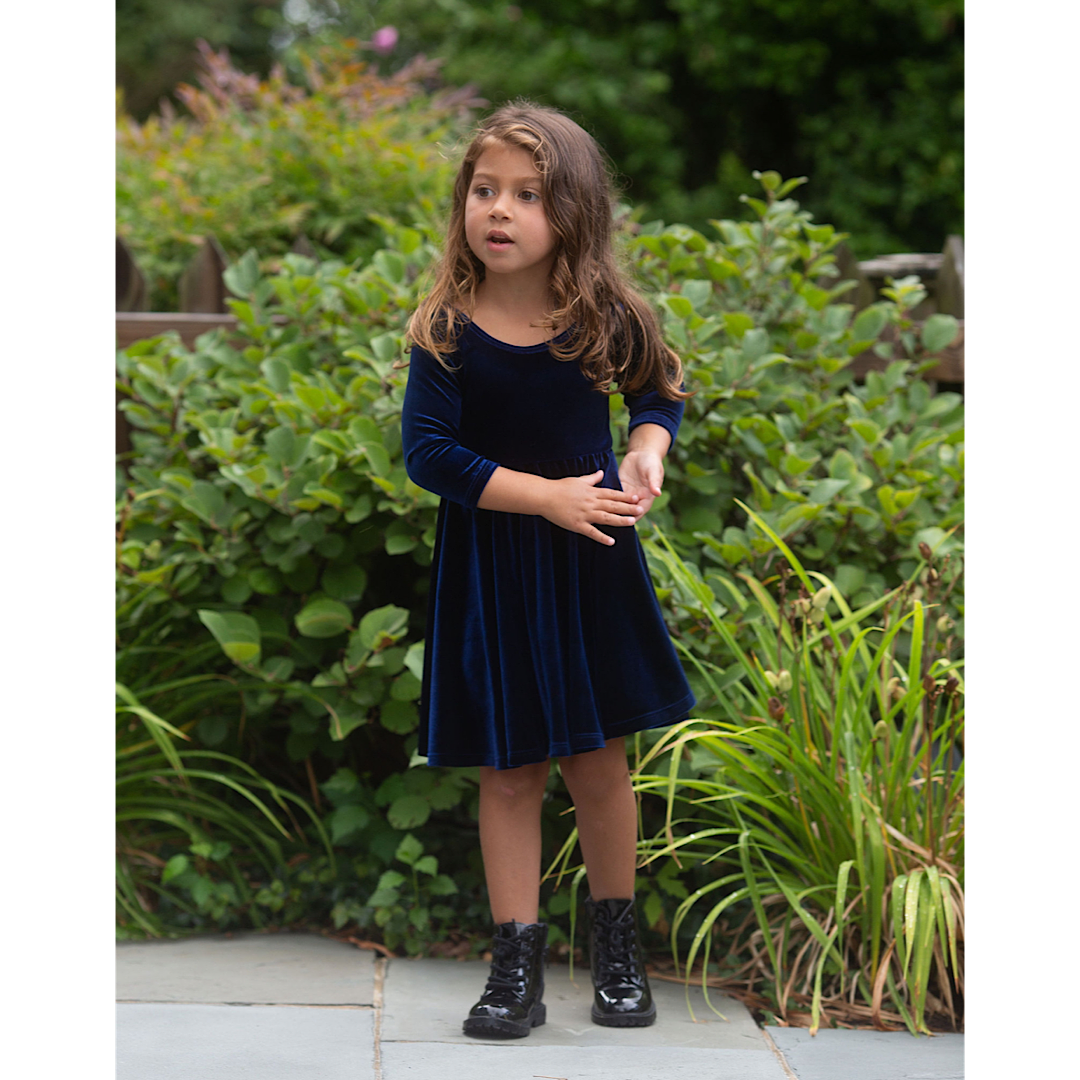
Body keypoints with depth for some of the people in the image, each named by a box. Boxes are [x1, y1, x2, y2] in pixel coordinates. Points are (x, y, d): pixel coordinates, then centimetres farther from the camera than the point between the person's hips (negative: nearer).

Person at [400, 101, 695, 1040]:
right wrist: (547, 494, -21)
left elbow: (661, 393, 12)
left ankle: (617, 945, 27)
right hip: (489, 567, -1)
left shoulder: (606, 319, -6)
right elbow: (428, 452, -16)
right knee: (509, 771, 5)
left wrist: (647, 451, -9)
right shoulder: (447, 332, -12)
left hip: (590, 561, 1)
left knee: (598, 762, 8)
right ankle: (518, 968, 14)